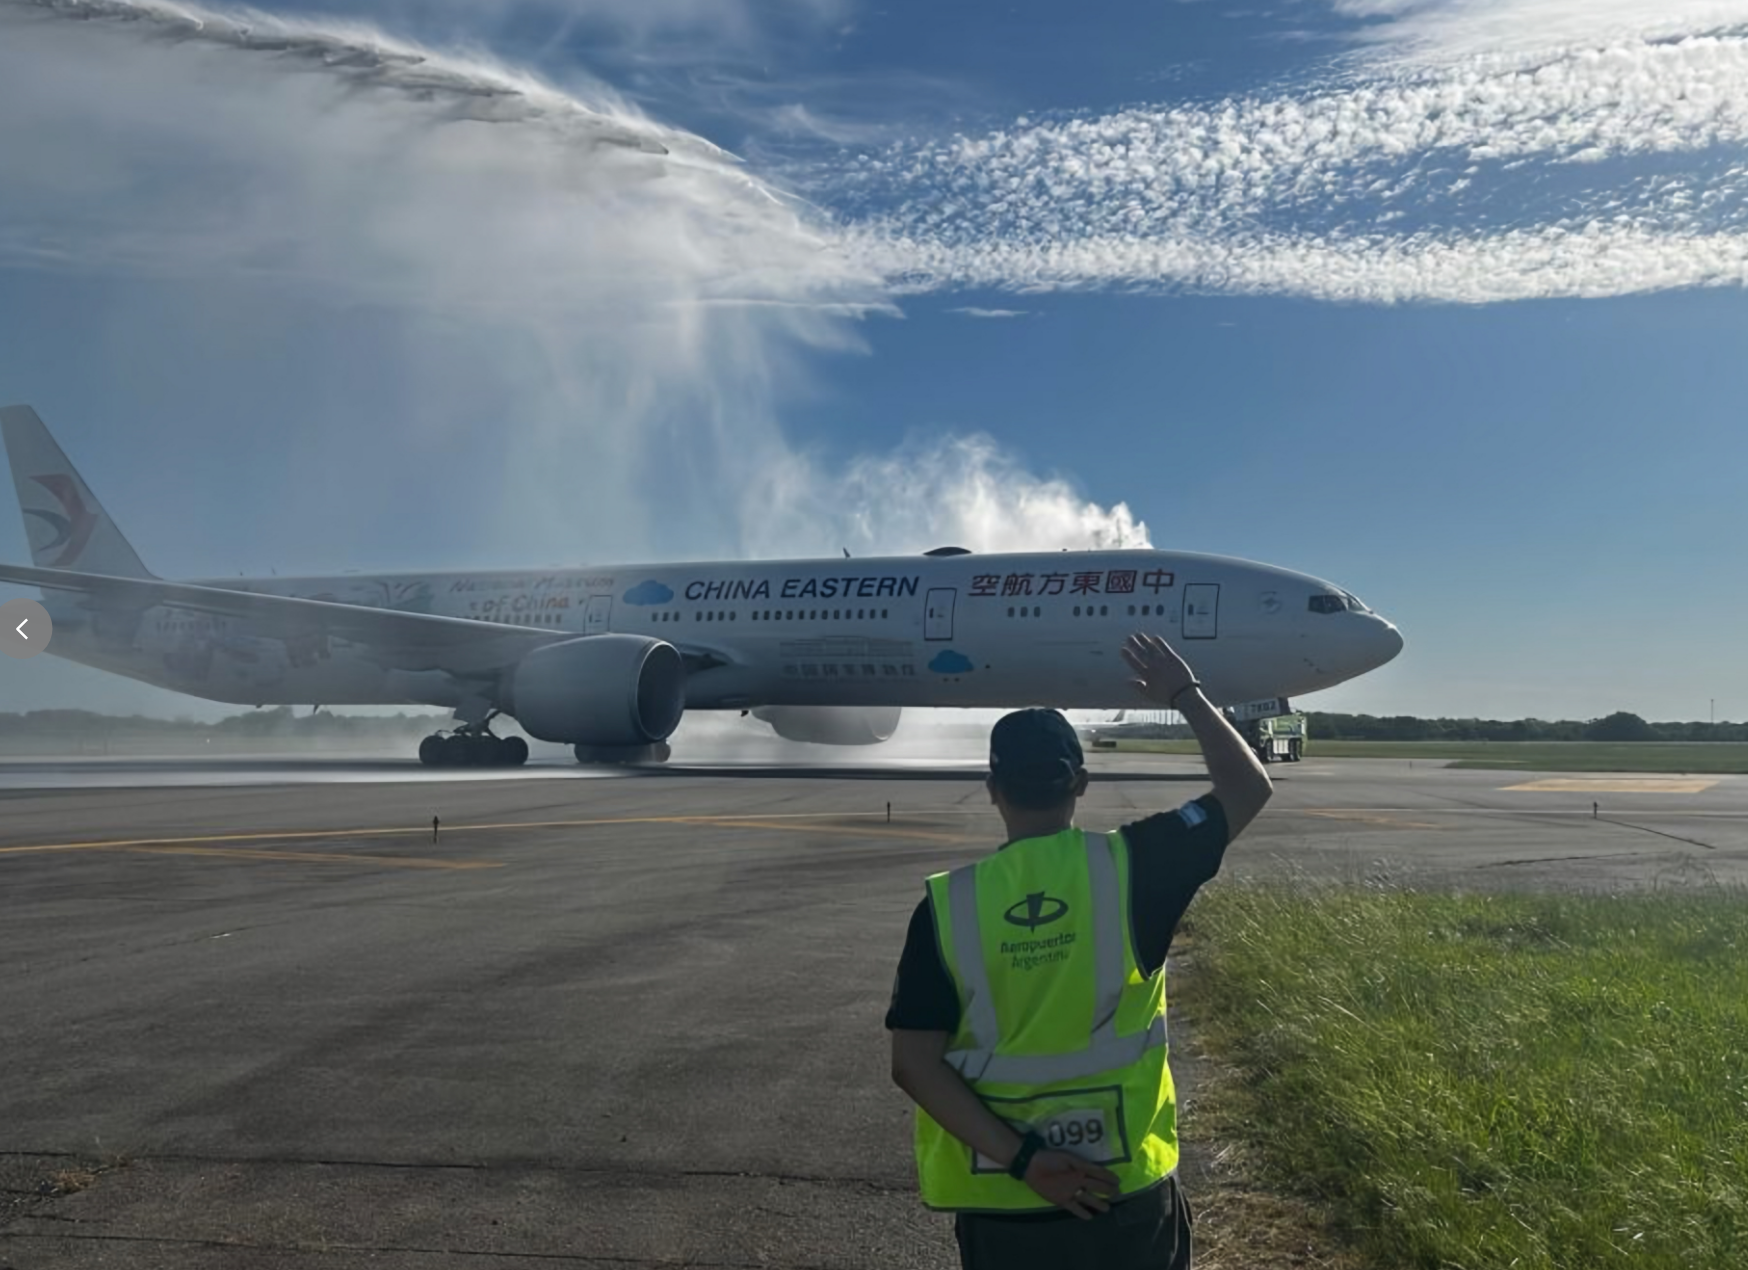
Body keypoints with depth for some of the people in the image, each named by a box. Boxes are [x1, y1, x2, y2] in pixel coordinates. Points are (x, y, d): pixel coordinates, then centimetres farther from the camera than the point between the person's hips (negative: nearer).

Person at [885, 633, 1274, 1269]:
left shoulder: (948, 904, -11)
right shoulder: (1131, 867, -13)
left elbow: (914, 1063, -14)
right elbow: (1250, 788, 0)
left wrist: (1021, 1159, -14)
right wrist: (1185, 695, 8)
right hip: (1125, 1190, 0)